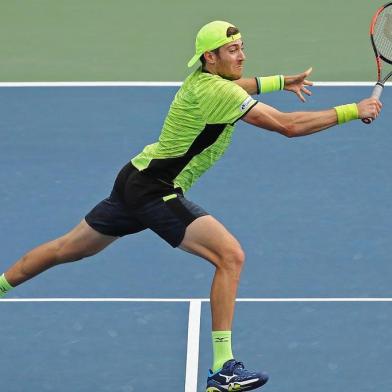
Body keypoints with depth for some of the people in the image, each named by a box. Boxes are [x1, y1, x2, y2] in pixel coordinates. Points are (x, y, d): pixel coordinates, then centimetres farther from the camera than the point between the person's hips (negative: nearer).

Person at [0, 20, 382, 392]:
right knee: (230, 255, -16)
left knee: (67, 249, 22)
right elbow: (288, 126, -23)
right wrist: (353, 111, -18)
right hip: (156, 190, -10)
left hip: (136, 180, 10)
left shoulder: (204, 79, 9)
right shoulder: (216, 91, -20)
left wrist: (282, 81, 40)